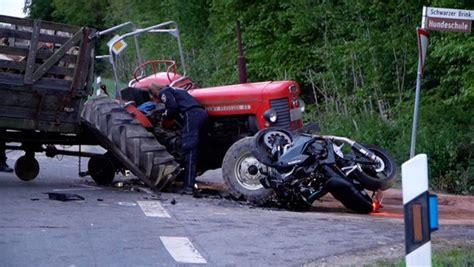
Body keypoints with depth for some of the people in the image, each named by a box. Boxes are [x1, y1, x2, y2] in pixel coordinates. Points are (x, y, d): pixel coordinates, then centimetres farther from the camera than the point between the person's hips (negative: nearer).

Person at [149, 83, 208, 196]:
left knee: (189, 148, -11)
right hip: (201, 112, 9)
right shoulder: (174, 90, 35)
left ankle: (189, 186, -16)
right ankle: (188, 184, 9)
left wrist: (166, 115, 13)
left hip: (192, 114, -9)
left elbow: (173, 107, -6)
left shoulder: (164, 92, 8)